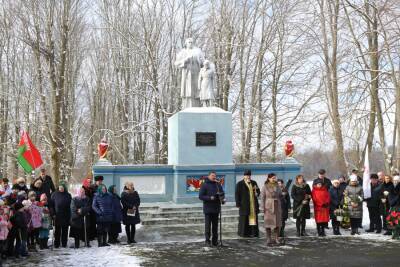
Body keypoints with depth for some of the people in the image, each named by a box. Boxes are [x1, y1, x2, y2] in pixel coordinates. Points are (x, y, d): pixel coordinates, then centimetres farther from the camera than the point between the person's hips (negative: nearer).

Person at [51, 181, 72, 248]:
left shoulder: (68, 195, 6)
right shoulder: (54, 194, 3)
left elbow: (71, 205, 7)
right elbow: (52, 205, 2)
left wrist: (70, 216, 2)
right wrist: (53, 214, -6)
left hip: (66, 216, 1)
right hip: (57, 216, -1)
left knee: (65, 231, 6)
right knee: (57, 231, 3)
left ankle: (64, 244, 14)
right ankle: (56, 244, 10)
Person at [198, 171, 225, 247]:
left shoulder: (218, 184, 10)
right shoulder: (204, 185, -5)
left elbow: (222, 193, 18)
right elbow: (200, 196, -9)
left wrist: (223, 199, -4)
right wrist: (210, 198, -21)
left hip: (216, 208, 5)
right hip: (208, 209, -5)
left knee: (215, 225, 10)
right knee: (208, 225, -4)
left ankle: (215, 241, 17)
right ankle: (207, 240, 3)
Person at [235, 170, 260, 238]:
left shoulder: (254, 183, 14)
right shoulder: (240, 184, -2)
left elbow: (258, 191, 22)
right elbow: (237, 194, -5)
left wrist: (257, 193, -3)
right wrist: (238, 204, -12)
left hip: (253, 204, 5)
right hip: (244, 205, -5)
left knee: (254, 218, 5)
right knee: (244, 219, -2)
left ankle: (254, 233, 10)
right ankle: (243, 233, 5)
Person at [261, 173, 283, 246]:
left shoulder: (277, 186, 6)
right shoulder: (265, 187, -4)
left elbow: (280, 196, 11)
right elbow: (262, 198, -5)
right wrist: (263, 208, -10)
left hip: (277, 206, 4)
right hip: (268, 206, -3)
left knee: (277, 222, 3)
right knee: (268, 222, 1)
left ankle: (276, 239, 11)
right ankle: (269, 239, 6)